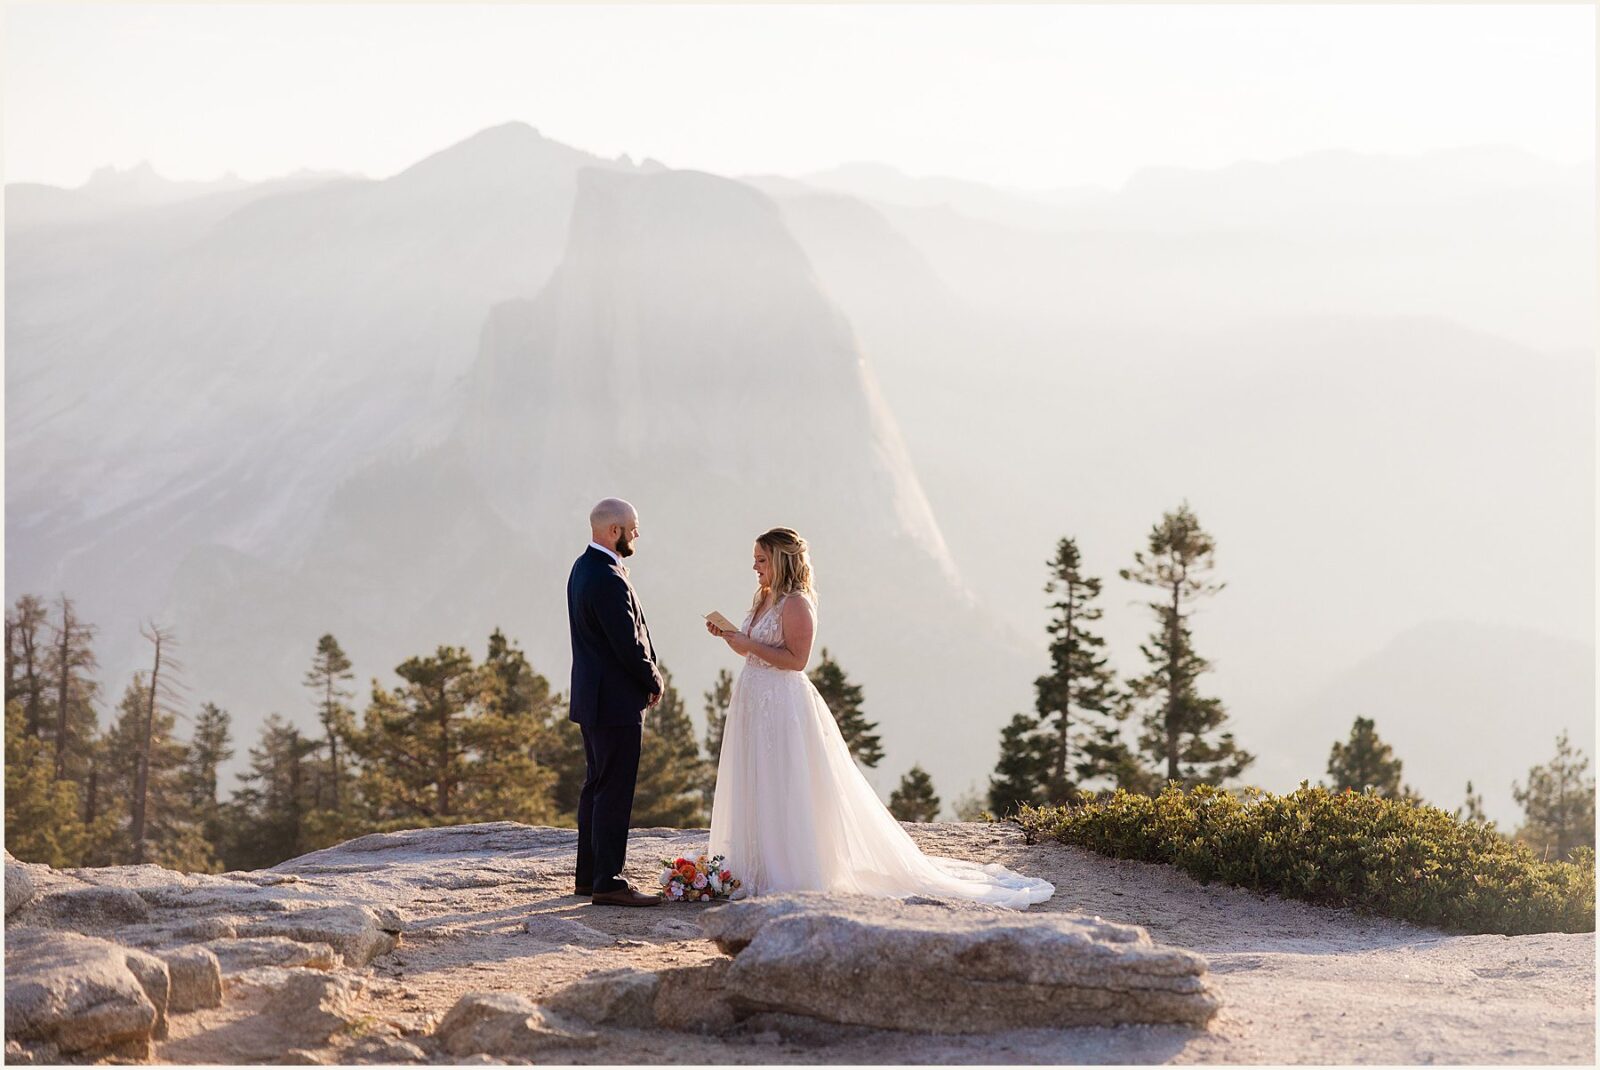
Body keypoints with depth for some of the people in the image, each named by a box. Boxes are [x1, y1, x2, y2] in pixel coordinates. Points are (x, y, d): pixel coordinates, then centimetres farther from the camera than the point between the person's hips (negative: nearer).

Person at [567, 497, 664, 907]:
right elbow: (629, 645, -20)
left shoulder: (584, 567, 11)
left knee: (596, 788, 15)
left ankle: (588, 876, 21)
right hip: (616, 701, -11)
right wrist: (655, 682, -4)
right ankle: (608, 883, -4)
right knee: (614, 792, -6)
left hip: (594, 698, 11)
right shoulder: (609, 581, -22)